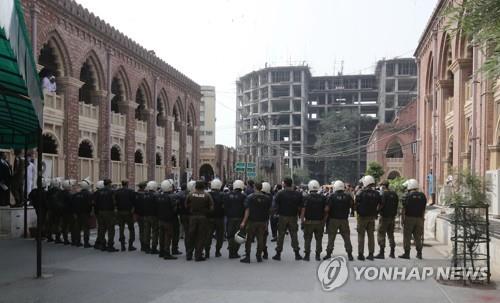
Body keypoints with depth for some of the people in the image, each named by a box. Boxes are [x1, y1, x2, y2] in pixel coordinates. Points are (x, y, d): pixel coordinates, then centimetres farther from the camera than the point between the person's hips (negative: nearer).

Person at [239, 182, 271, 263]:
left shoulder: (250, 197, -8)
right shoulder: (267, 198, 4)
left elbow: (247, 210, -12)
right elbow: (269, 210, 9)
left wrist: (244, 222, -11)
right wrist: (266, 221, 18)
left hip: (252, 221, -3)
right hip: (262, 221, 3)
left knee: (249, 239, 4)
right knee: (260, 239, 8)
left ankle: (247, 257, 4)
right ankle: (259, 256, 12)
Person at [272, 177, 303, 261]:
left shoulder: (280, 194, -9)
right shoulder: (298, 194, -1)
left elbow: (275, 205, -7)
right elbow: (300, 206, 0)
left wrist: (278, 212, 9)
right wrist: (297, 213, 13)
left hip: (282, 217, -2)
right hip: (293, 217, 2)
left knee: (280, 236, 6)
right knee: (294, 235, 10)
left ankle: (278, 254, 11)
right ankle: (297, 254, 12)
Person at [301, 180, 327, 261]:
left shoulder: (306, 198, -7)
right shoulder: (323, 198, 1)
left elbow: (303, 210, -11)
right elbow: (326, 210, 0)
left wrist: (302, 221, -4)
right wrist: (324, 220, 9)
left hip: (309, 222, -2)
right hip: (320, 222, 2)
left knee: (307, 239, 6)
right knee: (319, 239, 11)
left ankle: (307, 255, 6)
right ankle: (318, 255, 12)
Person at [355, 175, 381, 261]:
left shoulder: (361, 193, -12)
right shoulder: (376, 194, 0)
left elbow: (357, 205, -8)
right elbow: (379, 205, 4)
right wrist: (374, 213, 13)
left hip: (362, 216, -4)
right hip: (372, 217, 4)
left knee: (361, 236, 3)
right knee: (371, 236, 10)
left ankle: (360, 254, 3)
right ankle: (371, 254, 12)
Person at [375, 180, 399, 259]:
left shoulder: (384, 194, -13)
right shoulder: (394, 194, 10)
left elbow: (381, 205, -19)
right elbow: (396, 205, 13)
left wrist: (377, 211, -5)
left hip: (384, 217, -8)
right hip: (392, 217, 8)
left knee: (381, 235, -2)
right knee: (391, 234, 15)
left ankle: (382, 253, -5)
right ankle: (392, 252, 17)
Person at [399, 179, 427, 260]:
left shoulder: (407, 196, -8)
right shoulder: (422, 196, 6)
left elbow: (404, 209, -7)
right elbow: (424, 209, 10)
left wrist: (403, 219, -1)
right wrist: (422, 218, 17)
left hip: (409, 218, -4)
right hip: (419, 218, 4)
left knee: (407, 237, 2)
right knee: (418, 237, 11)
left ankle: (407, 253, 3)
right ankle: (419, 253, 12)